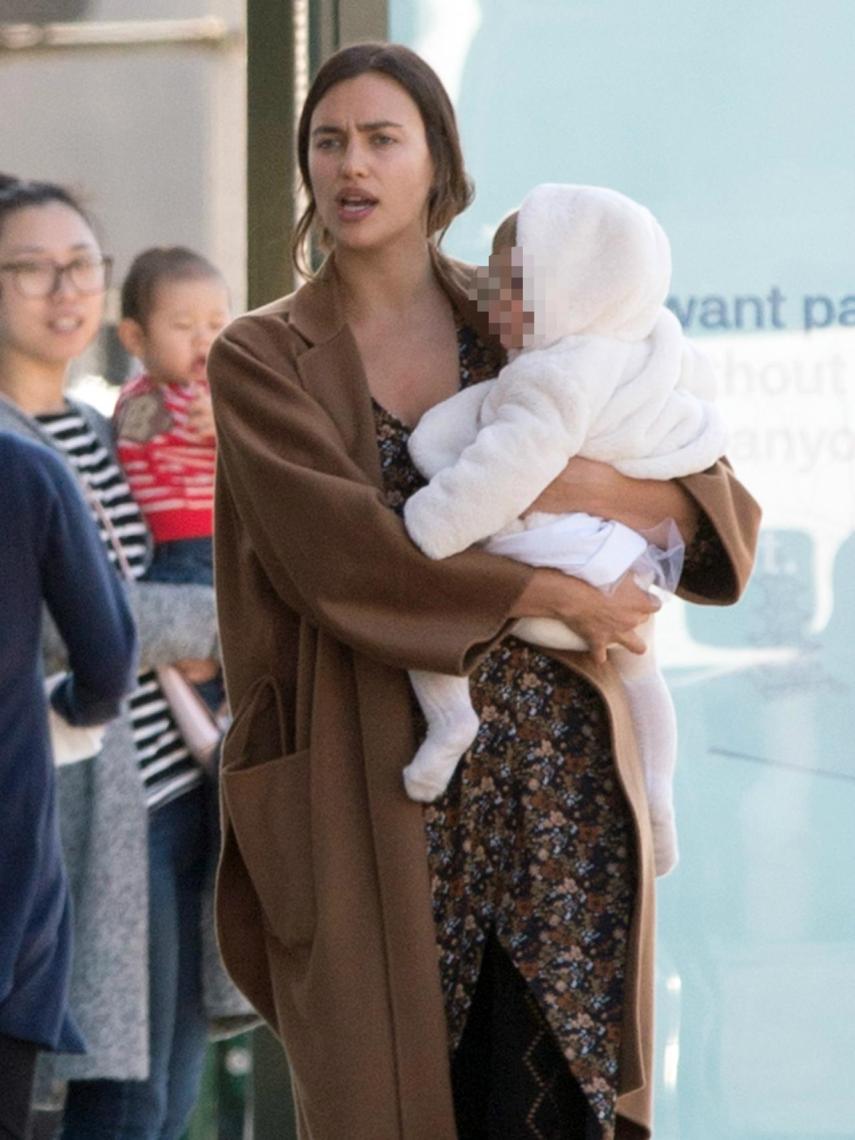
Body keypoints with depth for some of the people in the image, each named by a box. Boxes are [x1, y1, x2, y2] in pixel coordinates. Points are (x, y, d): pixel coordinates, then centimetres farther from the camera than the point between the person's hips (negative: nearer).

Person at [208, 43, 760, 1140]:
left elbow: (727, 512, 7)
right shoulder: (260, 358, 4)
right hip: (377, 793, -2)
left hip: (558, 780, 2)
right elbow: (335, 550, -13)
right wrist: (552, 594, -14)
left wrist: (601, 491, -13)